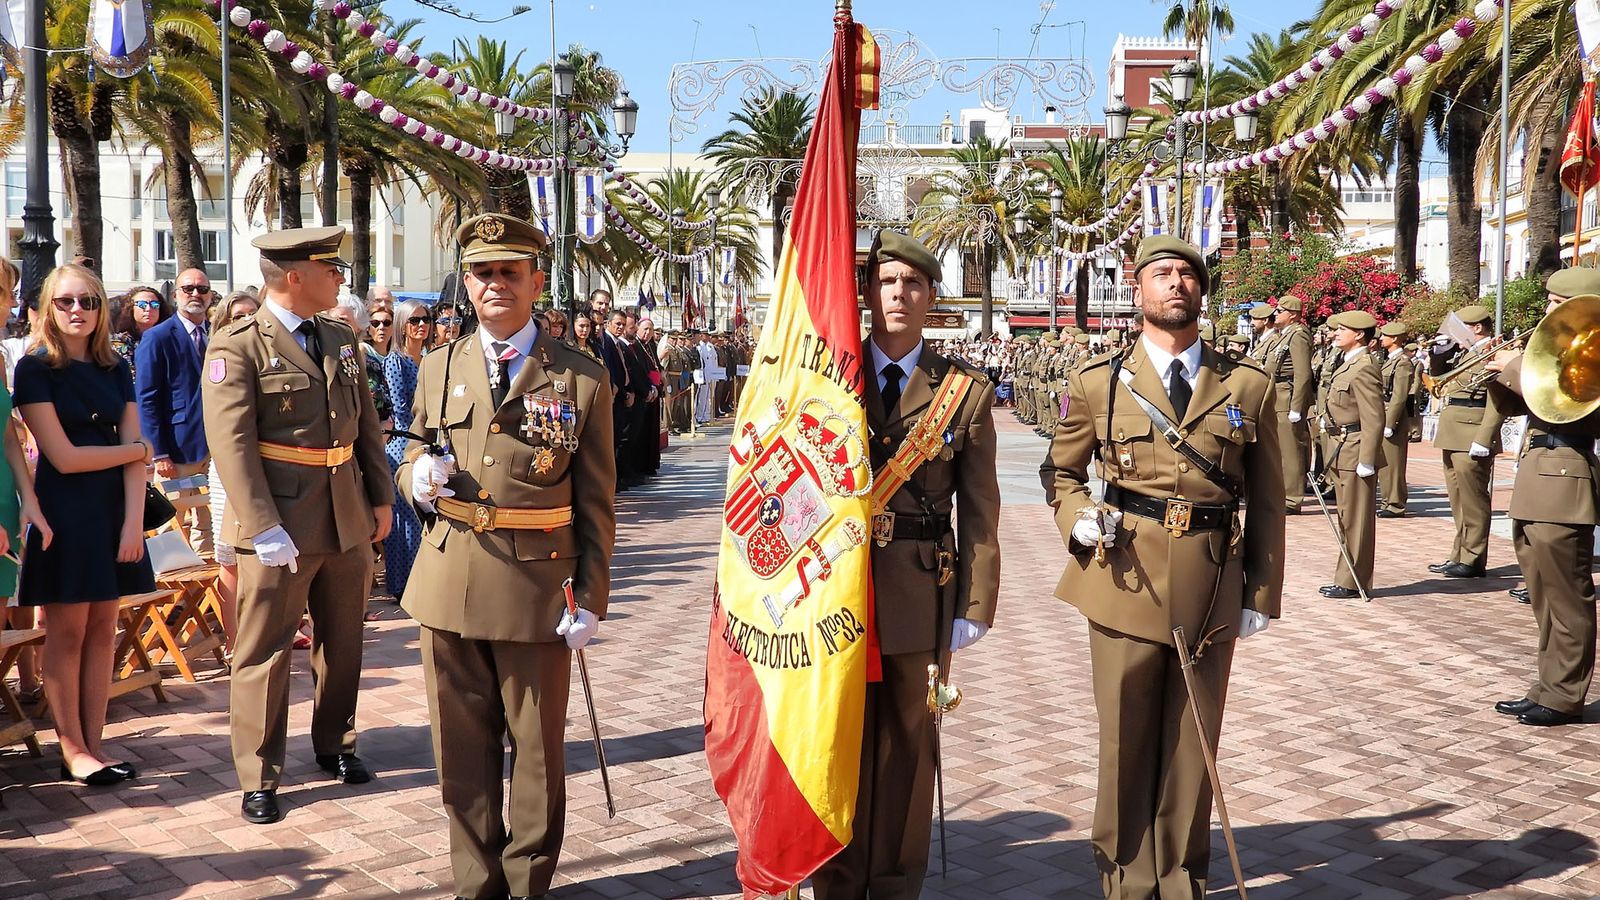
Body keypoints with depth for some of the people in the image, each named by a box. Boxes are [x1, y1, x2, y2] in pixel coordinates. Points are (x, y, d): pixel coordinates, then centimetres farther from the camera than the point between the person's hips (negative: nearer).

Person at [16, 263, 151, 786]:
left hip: (115, 510, 5)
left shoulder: (115, 370, 8)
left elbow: (136, 455, 2)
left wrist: (134, 522, -9)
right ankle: (72, 750, 8)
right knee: (67, 632, 0)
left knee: (103, 628, 6)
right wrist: (137, 449, -1)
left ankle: (94, 744, 12)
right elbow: (63, 457, -12)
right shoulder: (35, 370, -5)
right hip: (65, 513, -4)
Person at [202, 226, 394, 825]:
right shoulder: (237, 347, -10)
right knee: (265, 652, 2)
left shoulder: (342, 339, 11)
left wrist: (380, 498, 9)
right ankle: (258, 779, 14)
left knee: (342, 642, 17)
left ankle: (335, 745, 35)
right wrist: (263, 527, -22)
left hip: (348, 522, 6)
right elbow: (231, 444, -16)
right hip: (280, 524, -6)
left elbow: (366, 424, 15)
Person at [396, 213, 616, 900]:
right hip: (449, 587, 3)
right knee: (462, 749, 11)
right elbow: (411, 458, 19)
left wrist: (591, 599, -5)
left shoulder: (583, 379, -1)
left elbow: (596, 504, -1)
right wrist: (419, 476, -6)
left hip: (537, 590, -3)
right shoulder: (439, 368, 10)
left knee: (537, 749, 9)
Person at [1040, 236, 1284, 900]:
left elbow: (1267, 502, 8)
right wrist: (1079, 519, -5)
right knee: (1126, 745, 7)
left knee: (1192, 746, 10)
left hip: (1213, 589, 1)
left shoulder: (1248, 386, 6)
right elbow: (1060, 472, 15)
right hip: (1125, 582, -1)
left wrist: (1261, 594, 5)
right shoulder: (1097, 383, 3)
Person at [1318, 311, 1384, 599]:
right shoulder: (1348, 365, 14)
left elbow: (1374, 419, -21)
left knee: (1356, 520, -2)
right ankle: (1347, 578, 24)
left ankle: (1353, 583, 5)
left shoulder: (1363, 369, -17)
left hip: (1355, 453, -10)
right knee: (1347, 519, 16)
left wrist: (1366, 461, -23)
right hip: (1342, 453, 10)